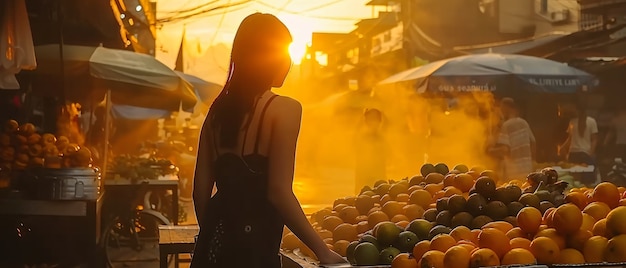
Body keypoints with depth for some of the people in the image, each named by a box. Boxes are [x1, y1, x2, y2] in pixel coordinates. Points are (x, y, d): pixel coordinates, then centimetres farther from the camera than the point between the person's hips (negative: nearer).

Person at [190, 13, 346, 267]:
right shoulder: (284, 109, -10)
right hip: (253, 244, -6)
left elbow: (201, 186, 11)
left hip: (215, 241, 6)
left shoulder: (219, 108, 9)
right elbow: (279, 192, -16)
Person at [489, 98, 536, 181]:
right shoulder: (524, 123, 8)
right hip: (527, 170, 7)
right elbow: (532, 144, 15)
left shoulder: (506, 125, -13)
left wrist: (491, 151, -2)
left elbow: (504, 149, -20)